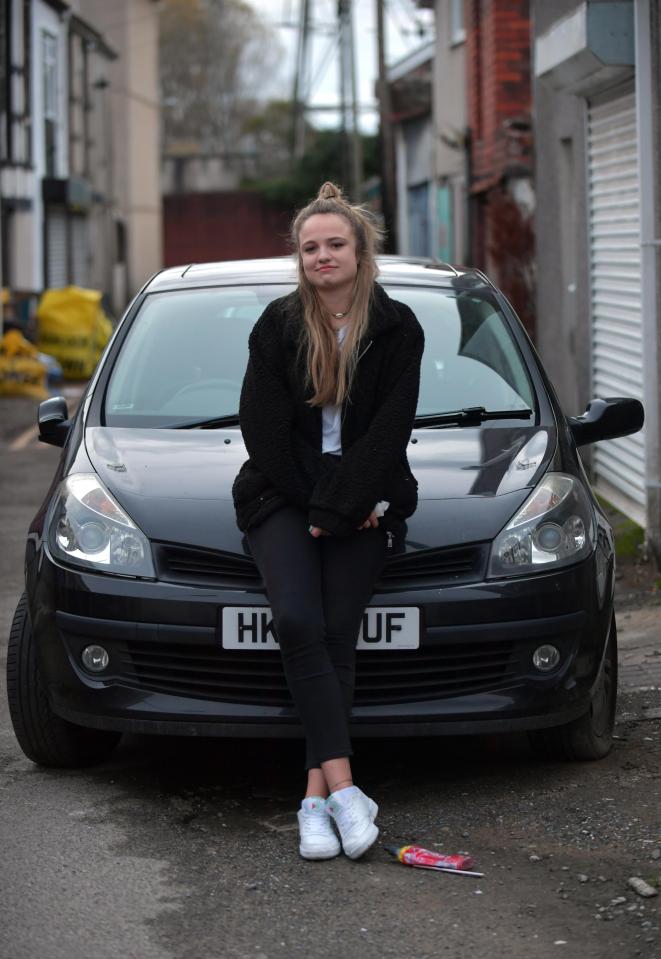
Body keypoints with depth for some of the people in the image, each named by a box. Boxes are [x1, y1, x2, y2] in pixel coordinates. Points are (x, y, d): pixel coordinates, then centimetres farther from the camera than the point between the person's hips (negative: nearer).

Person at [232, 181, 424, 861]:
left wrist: (338, 509, -13)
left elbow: (389, 431, -4)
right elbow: (263, 428, 1)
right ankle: (344, 790, -25)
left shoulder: (397, 328, 3)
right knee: (299, 625, -22)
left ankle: (317, 796, -13)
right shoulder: (276, 327, 6)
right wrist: (310, 505, -7)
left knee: (336, 634, -14)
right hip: (284, 498, 0)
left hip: (365, 503, 0)